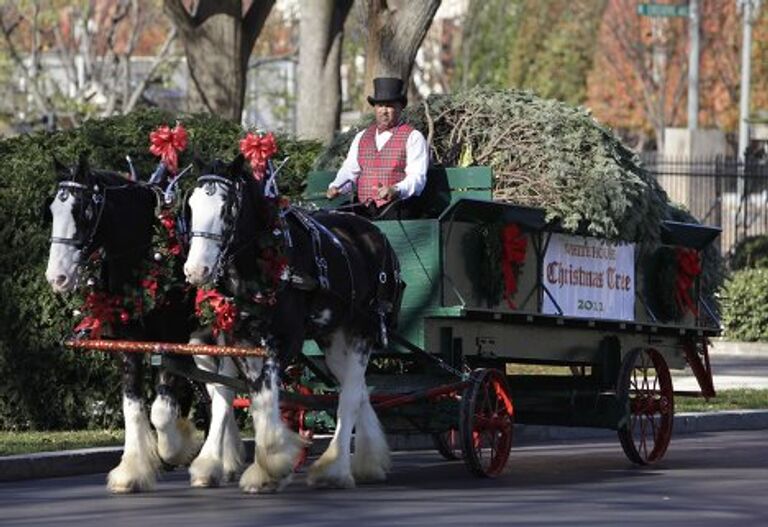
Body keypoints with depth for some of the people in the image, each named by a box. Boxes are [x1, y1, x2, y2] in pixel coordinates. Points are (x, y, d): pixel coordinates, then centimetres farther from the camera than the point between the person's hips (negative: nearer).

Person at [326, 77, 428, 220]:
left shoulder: (413, 137, 5)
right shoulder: (362, 137, 24)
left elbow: (417, 177, -5)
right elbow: (349, 169, 18)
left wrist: (396, 190, -26)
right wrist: (336, 187, -5)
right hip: (364, 212, 4)